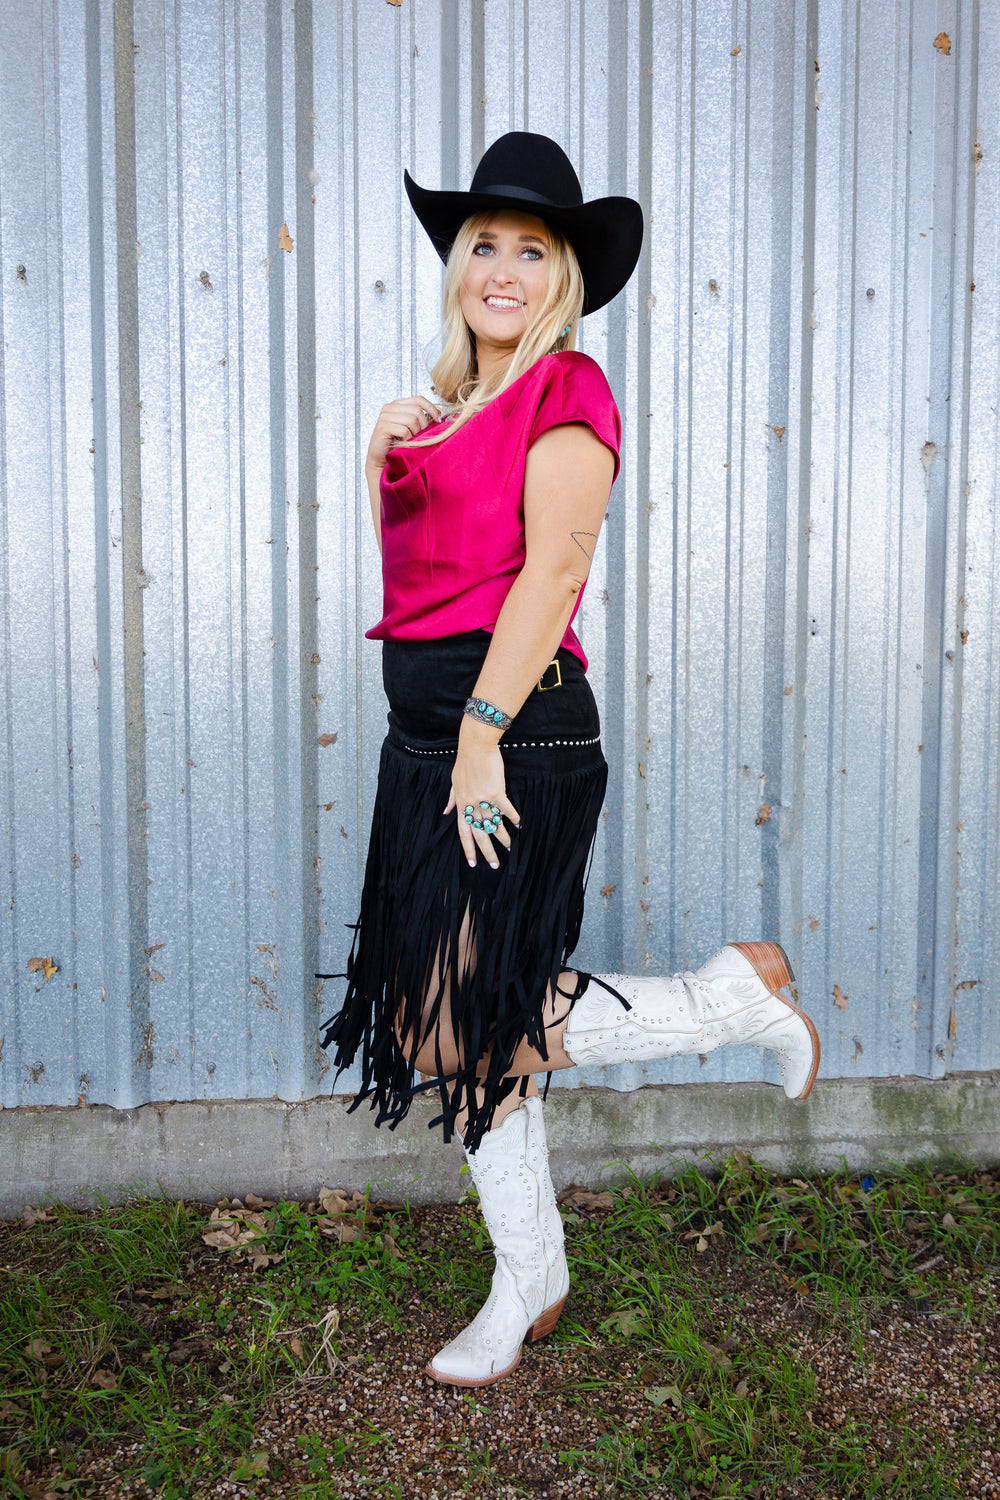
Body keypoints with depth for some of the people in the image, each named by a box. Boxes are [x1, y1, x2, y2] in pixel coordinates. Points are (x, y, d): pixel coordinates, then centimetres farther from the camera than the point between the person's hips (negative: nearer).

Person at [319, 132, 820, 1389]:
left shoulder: (567, 390, -6)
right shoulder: (451, 402, 19)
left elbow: (551, 570, -15)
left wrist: (481, 742, -20)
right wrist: (380, 455, 10)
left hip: (517, 724, -8)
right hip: (427, 723, 8)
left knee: (460, 1035, -7)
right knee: (450, 1027, 11)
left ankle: (735, 993, 10)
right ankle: (529, 1282, 27)